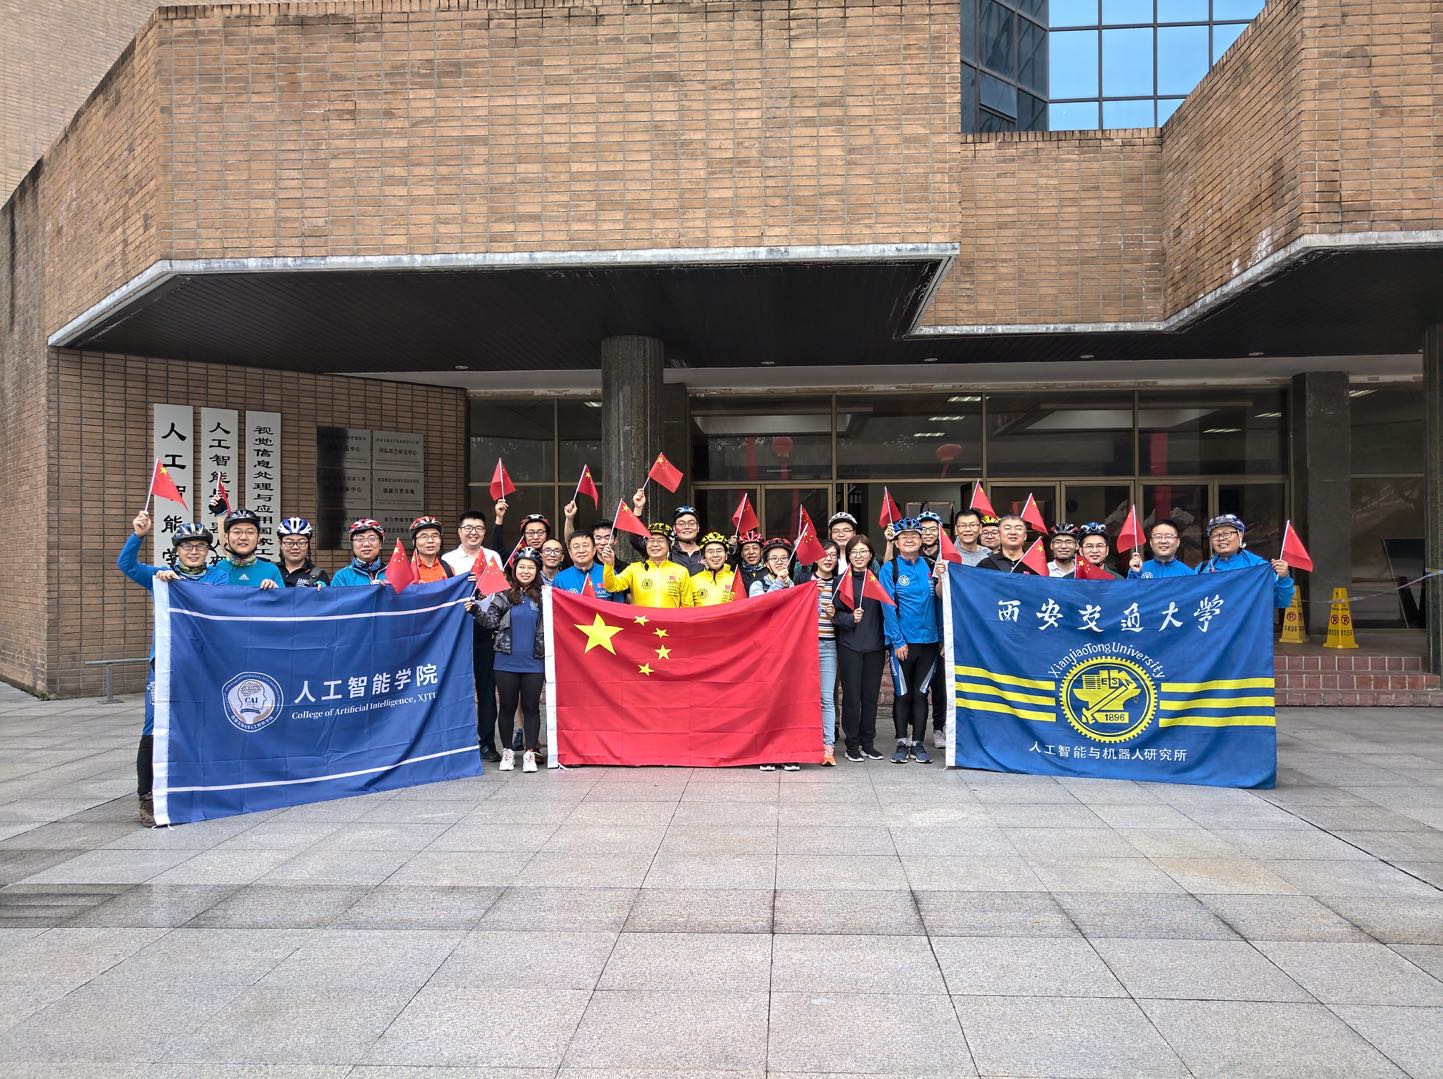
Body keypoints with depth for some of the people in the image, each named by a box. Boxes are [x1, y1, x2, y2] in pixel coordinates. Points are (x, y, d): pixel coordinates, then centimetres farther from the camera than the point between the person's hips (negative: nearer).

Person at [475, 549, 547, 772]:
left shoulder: (543, 596, 4)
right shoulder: (503, 595, 2)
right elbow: (491, 621, -5)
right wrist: (476, 609, -19)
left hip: (534, 663, 0)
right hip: (506, 662, 0)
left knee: (531, 707, 4)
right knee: (508, 706, 8)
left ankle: (530, 752, 12)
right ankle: (507, 751, 20)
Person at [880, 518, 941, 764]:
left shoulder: (930, 566, 6)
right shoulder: (890, 568, -3)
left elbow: (938, 602, 10)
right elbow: (888, 607, -8)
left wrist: (941, 636, 6)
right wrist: (898, 640, -13)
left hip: (928, 640, 3)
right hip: (903, 641, -3)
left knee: (921, 693, 9)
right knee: (902, 694, 5)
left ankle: (918, 743, 16)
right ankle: (902, 743, 14)